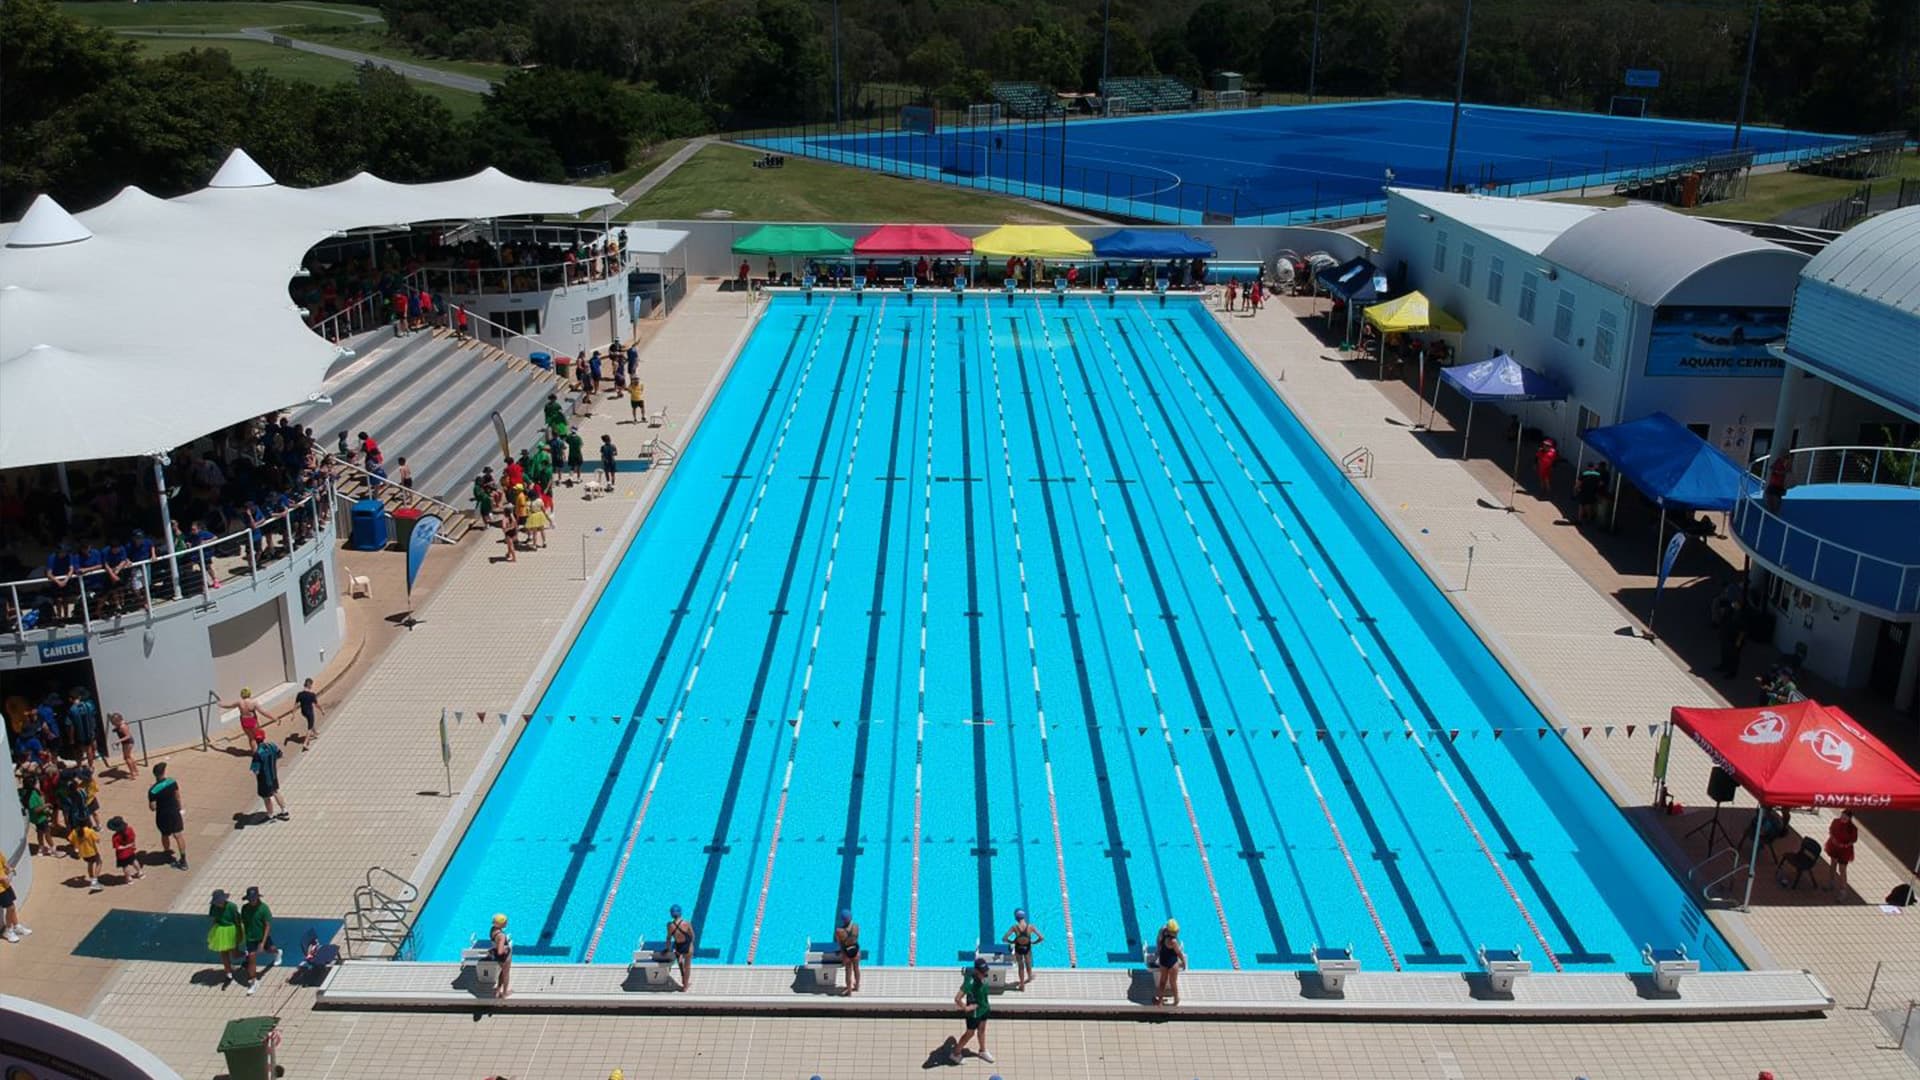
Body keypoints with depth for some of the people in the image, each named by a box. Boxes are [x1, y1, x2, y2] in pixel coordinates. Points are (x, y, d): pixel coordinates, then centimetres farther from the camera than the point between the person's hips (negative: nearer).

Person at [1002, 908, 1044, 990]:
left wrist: (1011, 942, -6)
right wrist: (1034, 942, -5)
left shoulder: (1014, 927, -25)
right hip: (1027, 948, 1)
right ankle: (1029, 978, 57)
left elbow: (1004, 938, -25)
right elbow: (1042, 938, -23)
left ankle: (1022, 985, 36)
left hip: (1018, 949, -1)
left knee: (1020, 966, 23)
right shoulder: (1031, 927, -25)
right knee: (1028, 965, 31)